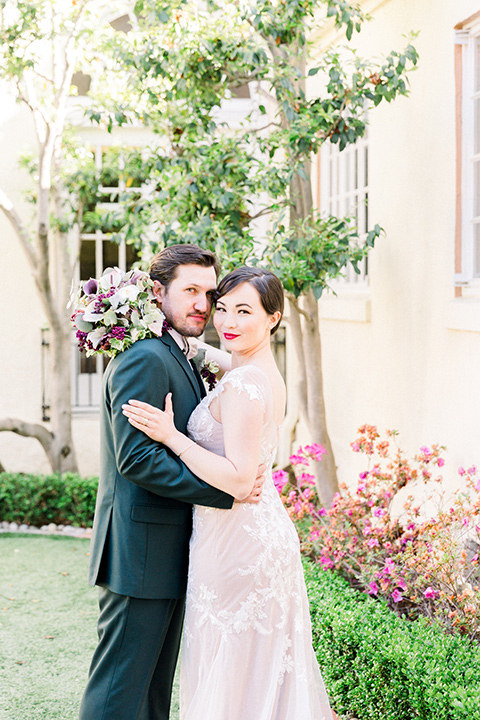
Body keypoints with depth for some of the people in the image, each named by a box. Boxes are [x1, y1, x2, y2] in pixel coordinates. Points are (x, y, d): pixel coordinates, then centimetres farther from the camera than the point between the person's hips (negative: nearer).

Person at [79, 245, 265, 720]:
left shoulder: (178, 358, 16)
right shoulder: (144, 358, -17)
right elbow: (136, 458, -24)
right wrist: (225, 490, -22)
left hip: (167, 555, 10)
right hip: (142, 553, -10)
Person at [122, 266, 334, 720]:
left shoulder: (243, 382, -20)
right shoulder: (267, 375, 11)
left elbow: (238, 480, -24)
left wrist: (171, 436, -20)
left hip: (237, 542, -10)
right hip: (265, 530, 10)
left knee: (230, 676, 2)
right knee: (264, 672, 19)